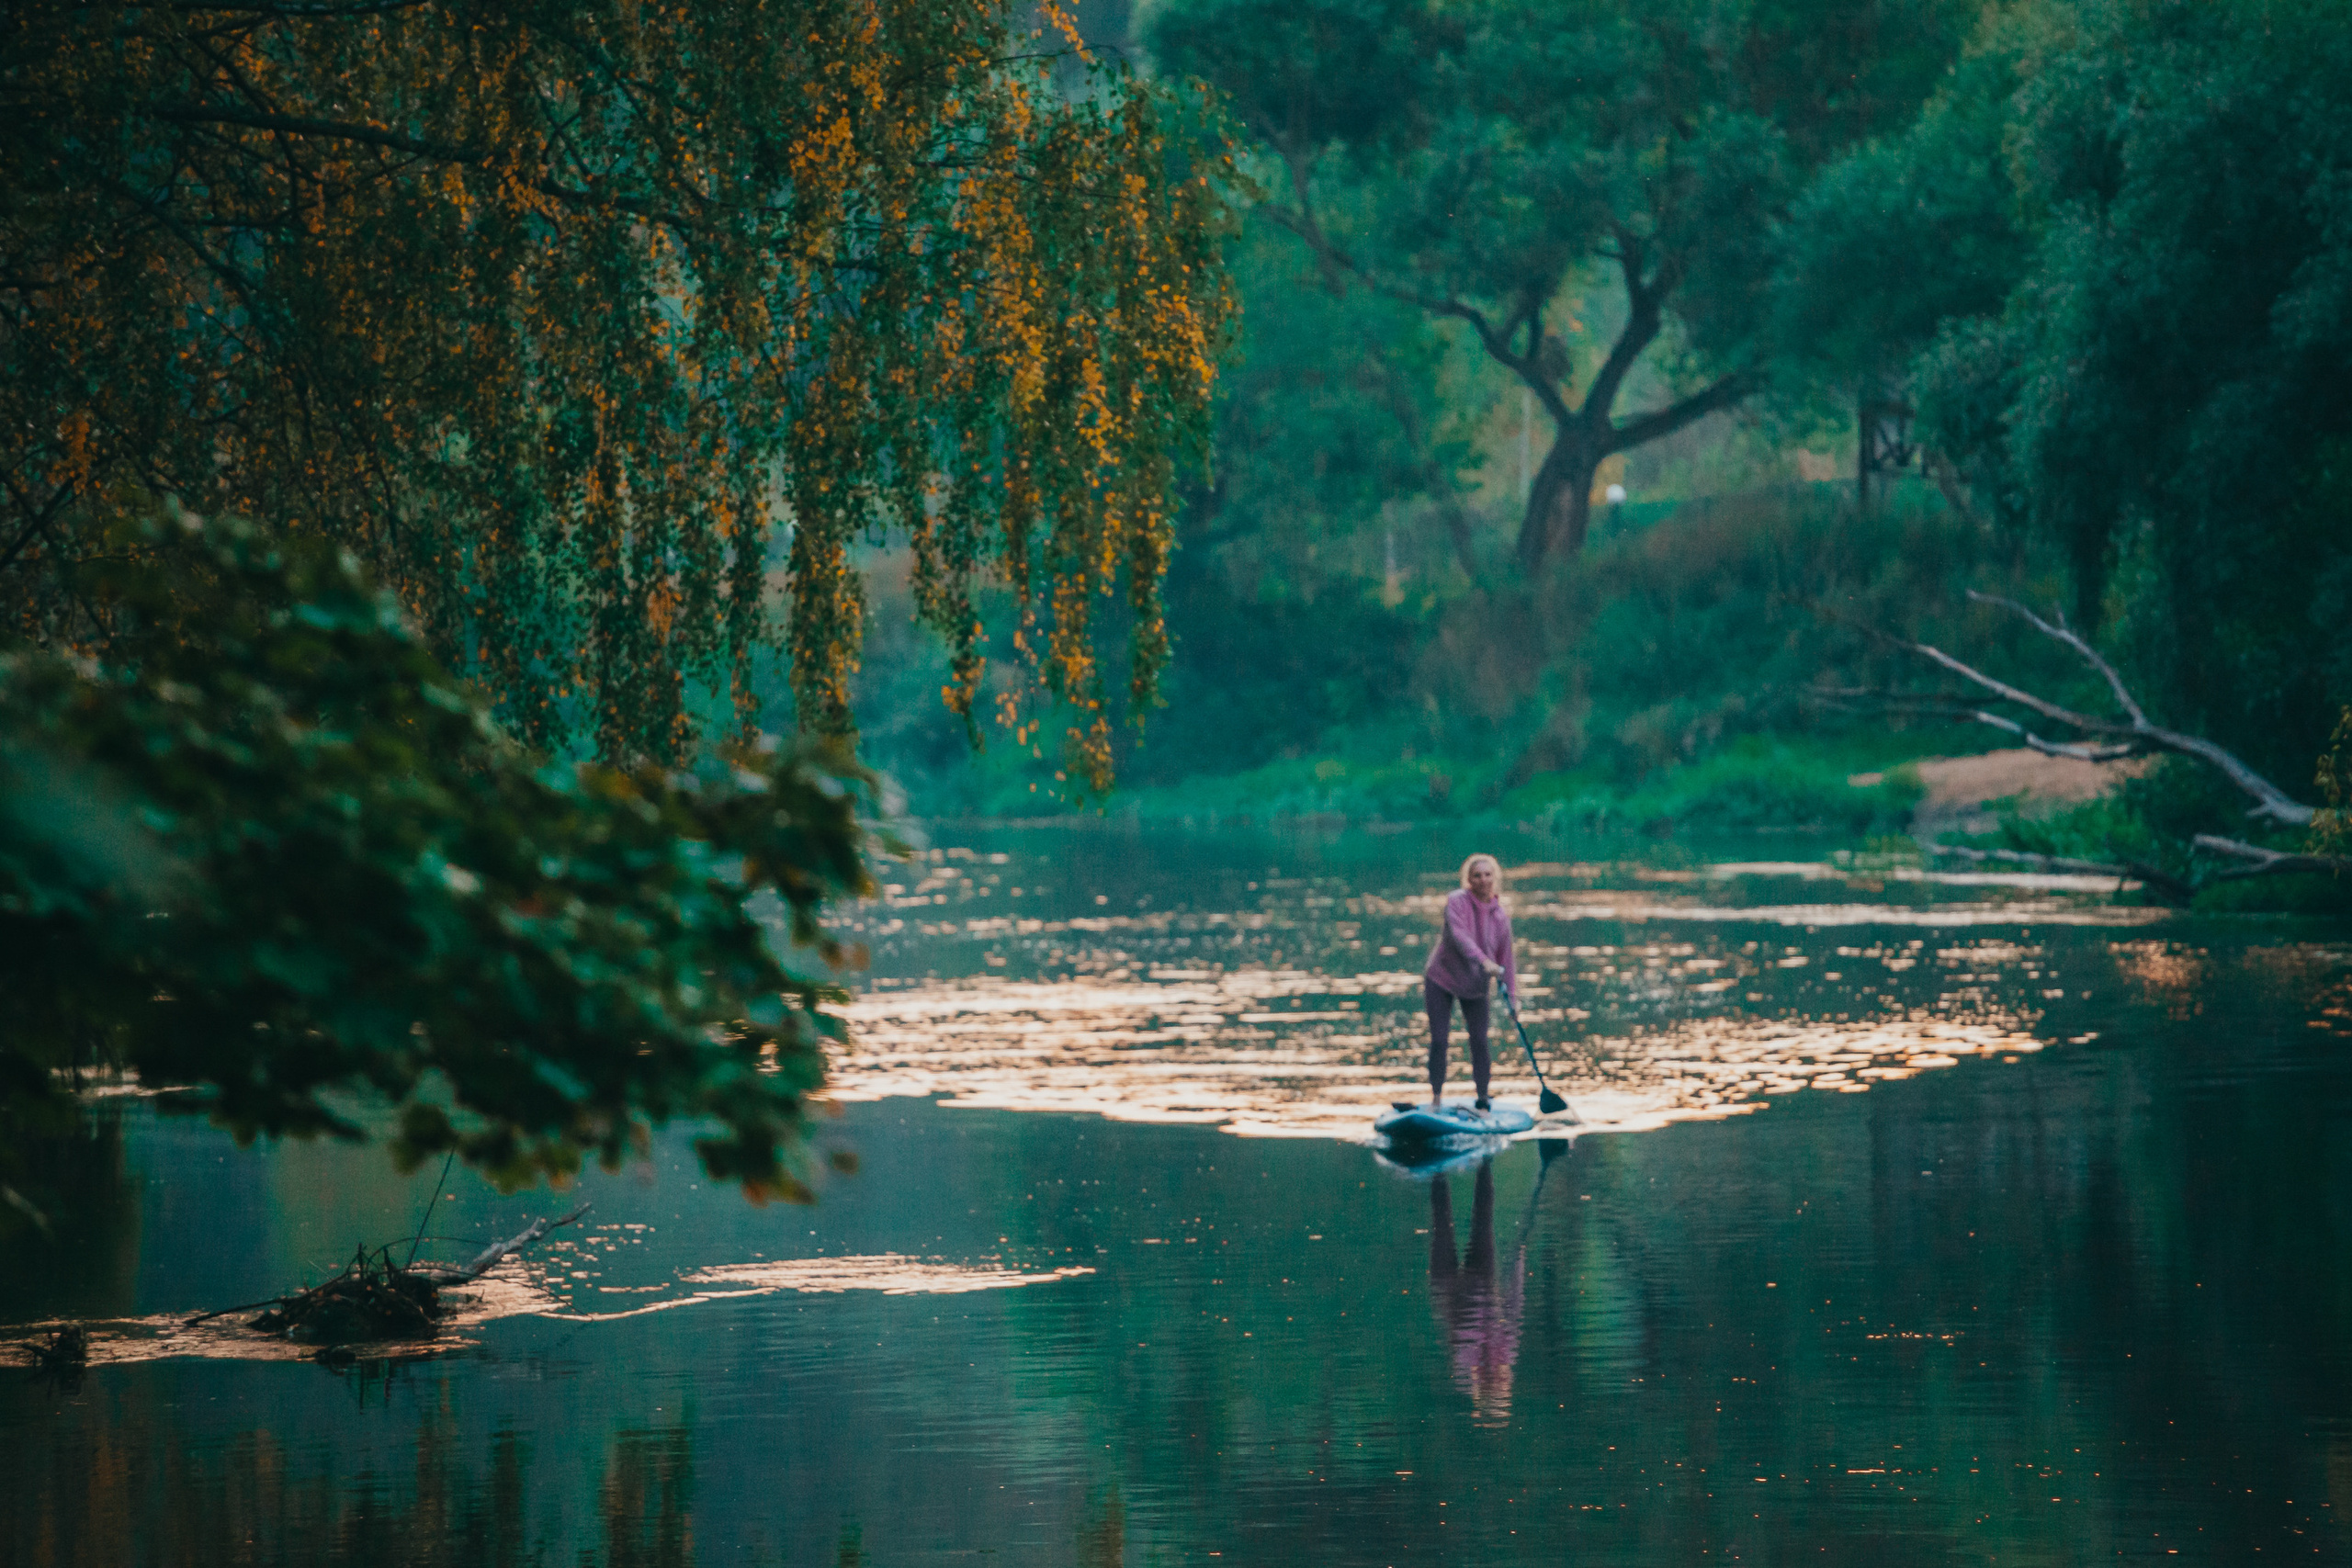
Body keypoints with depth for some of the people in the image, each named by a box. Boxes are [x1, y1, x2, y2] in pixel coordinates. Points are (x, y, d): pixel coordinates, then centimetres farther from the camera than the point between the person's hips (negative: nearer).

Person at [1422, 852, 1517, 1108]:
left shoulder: (1501, 916, -7)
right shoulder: (1456, 902, -18)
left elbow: (1506, 958, -2)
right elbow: (1459, 934, -35)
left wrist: (1512, 994, -10)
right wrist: (1483, 960, -49)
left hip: (1475, 986, 3)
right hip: (1440, 980, -3)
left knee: (1479, 1041, -3)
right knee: (1438, 1040, -5)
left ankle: (1482, 1099, 7)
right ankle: (1436, 1097, 6)